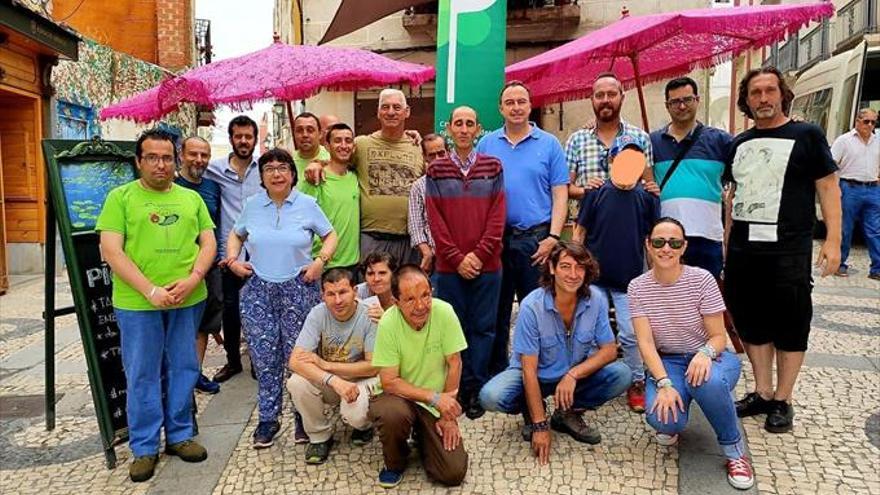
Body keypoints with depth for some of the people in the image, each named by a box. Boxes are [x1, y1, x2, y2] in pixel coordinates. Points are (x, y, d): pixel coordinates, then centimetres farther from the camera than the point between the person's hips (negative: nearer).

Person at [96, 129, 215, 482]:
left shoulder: (192, 198, 11)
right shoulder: (120, 197, 0)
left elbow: (208, 243, 7)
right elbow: (111, 251, -7)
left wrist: (193, 278, -12)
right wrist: (151, 290, -16)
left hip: (189, 300, 3)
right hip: (137, 303, -3)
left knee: (183, 369, 12)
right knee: (141, 375, 6)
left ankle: (180, 435, 27)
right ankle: (144, 447, 20)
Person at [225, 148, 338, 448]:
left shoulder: (307, 204, -1)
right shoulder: (252, 205, 6)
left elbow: (330, 235, 6)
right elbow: (236, 235, 20)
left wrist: (320, 260, -9)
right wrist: (232, 259, 4)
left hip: (298, 289, -2)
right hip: (258, 290, 2)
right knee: (264, 358, 5)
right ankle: (268, 419, 20)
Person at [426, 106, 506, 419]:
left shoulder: (493, 167, 6)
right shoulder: (436, 170, 5)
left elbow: (497, 215, 0)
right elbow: (435, 219, 0)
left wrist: (479, 254, -9)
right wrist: (457, 258, -8)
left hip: (487, 264, 0)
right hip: (449, 265, 0)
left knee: (483, 327, 5)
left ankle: (476, 389, 15)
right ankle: (460, 388, 17)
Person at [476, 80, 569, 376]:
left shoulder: (549, 144, 4)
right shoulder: (486, 144, 10)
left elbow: (560, 194, 1)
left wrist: (553, 237, -9)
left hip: (536, 238, -2)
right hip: (494, 238, 2)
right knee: (496, 312, 10)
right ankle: (495, 374, 23)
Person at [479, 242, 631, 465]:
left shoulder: (596, 300, -15)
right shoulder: (532, 306, -24)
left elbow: (609, 350, -9)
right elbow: (529, 369, -22)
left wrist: (573, 374, -28)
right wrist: (540, 427, -24)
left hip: (576, 374, 3)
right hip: (536, 376, -2)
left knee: (622, 375, -22)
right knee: (491, 397, -29)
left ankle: (568, 414, 2)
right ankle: (532, 412, 6)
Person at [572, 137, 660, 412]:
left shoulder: (647, 197, 0)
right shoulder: (597, 193, -3)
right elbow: (580, 231, 2)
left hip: (630, 279, 0)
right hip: (594, 277, 0)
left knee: (630, 335, 3)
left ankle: (637, 382, 21)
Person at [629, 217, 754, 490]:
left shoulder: (702, 279, -14)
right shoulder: (637, 288, -9)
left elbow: (718, 336, -10)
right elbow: (645, 342, -14)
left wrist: (705, 352, -35)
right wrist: (664, 383, -28)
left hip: (707, 357, -1)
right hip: (666, 362, 1)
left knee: (709, 382, -38)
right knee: (661, 417, -29)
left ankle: (734, 449, -9)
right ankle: (670, 426, 13)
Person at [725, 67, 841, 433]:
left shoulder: (807, 135, 1)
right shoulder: (739, 144, 13)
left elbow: (828, 187, -2)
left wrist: (833, 239, -11)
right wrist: (724, 243, 13)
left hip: (788, 252, -4)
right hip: (742, 252, 5)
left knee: (789, 327, 4)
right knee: (751, 322, 11)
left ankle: (782, 401, 17)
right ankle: (762, 393, 26)